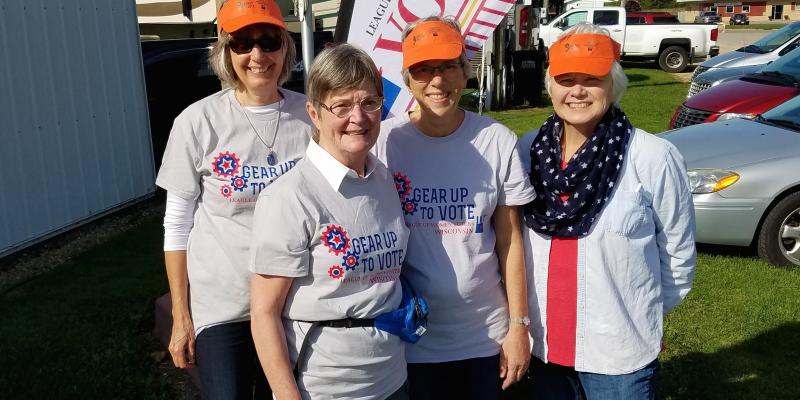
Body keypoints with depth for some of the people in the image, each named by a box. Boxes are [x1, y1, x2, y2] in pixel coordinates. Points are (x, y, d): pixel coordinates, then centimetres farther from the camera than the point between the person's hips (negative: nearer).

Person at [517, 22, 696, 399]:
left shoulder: (655, 158, -14)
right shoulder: (527, 150, -4)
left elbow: (678, 255, -2)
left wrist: (644, 315, 6)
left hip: (620, 351, -3)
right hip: (543, 342, 3)